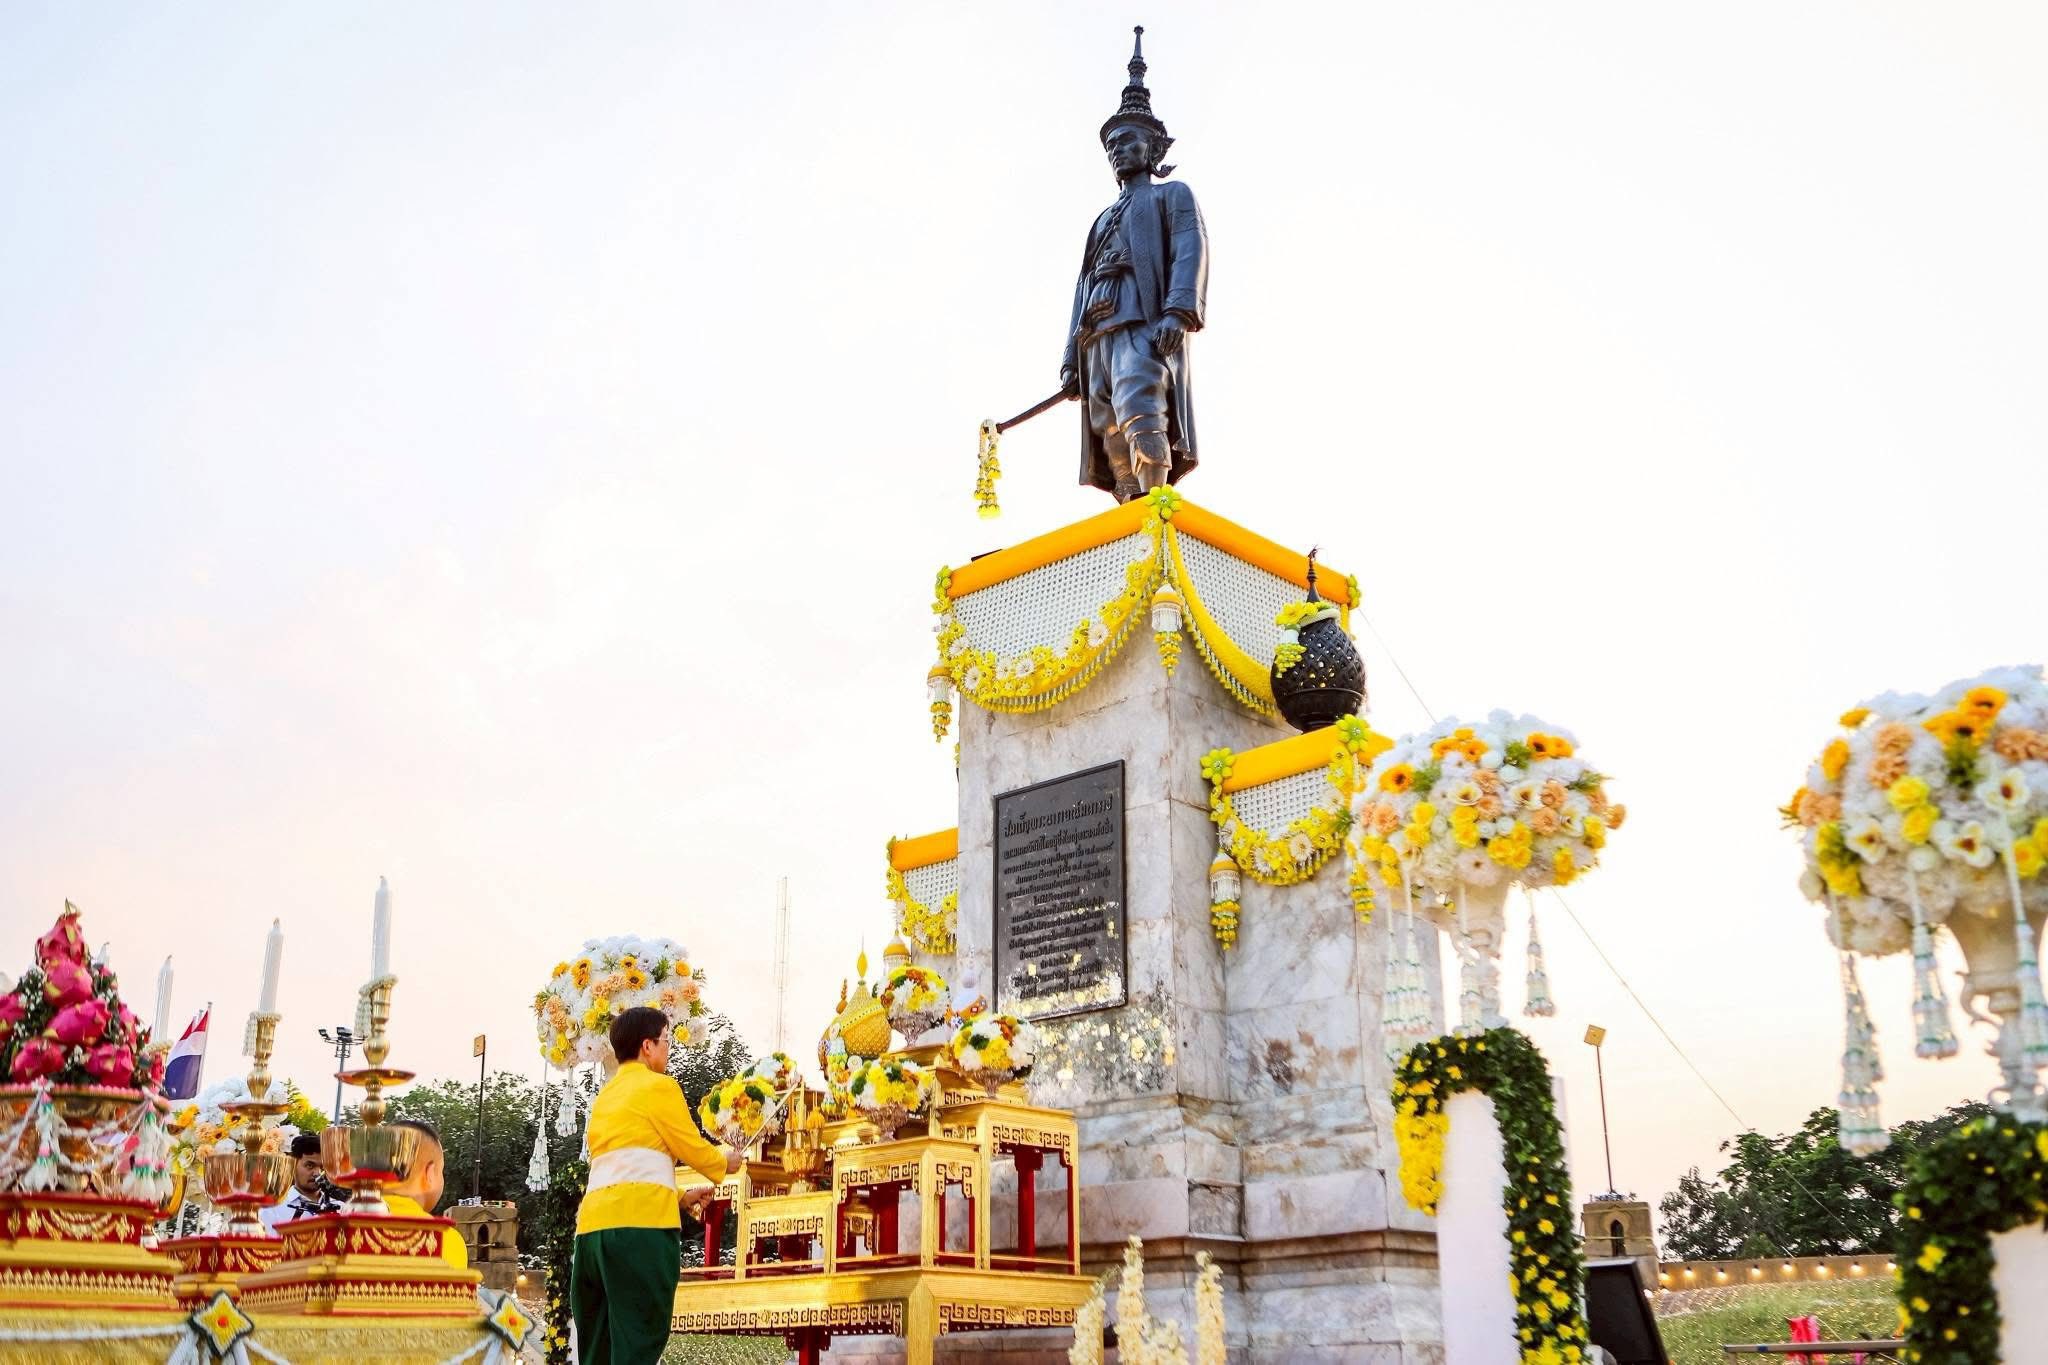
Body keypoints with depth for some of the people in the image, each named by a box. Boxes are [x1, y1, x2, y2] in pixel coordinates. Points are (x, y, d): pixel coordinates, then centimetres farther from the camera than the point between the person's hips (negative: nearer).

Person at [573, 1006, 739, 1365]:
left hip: (593, 1224, 8)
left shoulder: (606, 1096, 26)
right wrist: (726, 1164, 24)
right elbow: (692, 1147, 4)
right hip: (640, 1224, -8)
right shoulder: (658, 1086, 2)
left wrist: (682, 1197, 36)